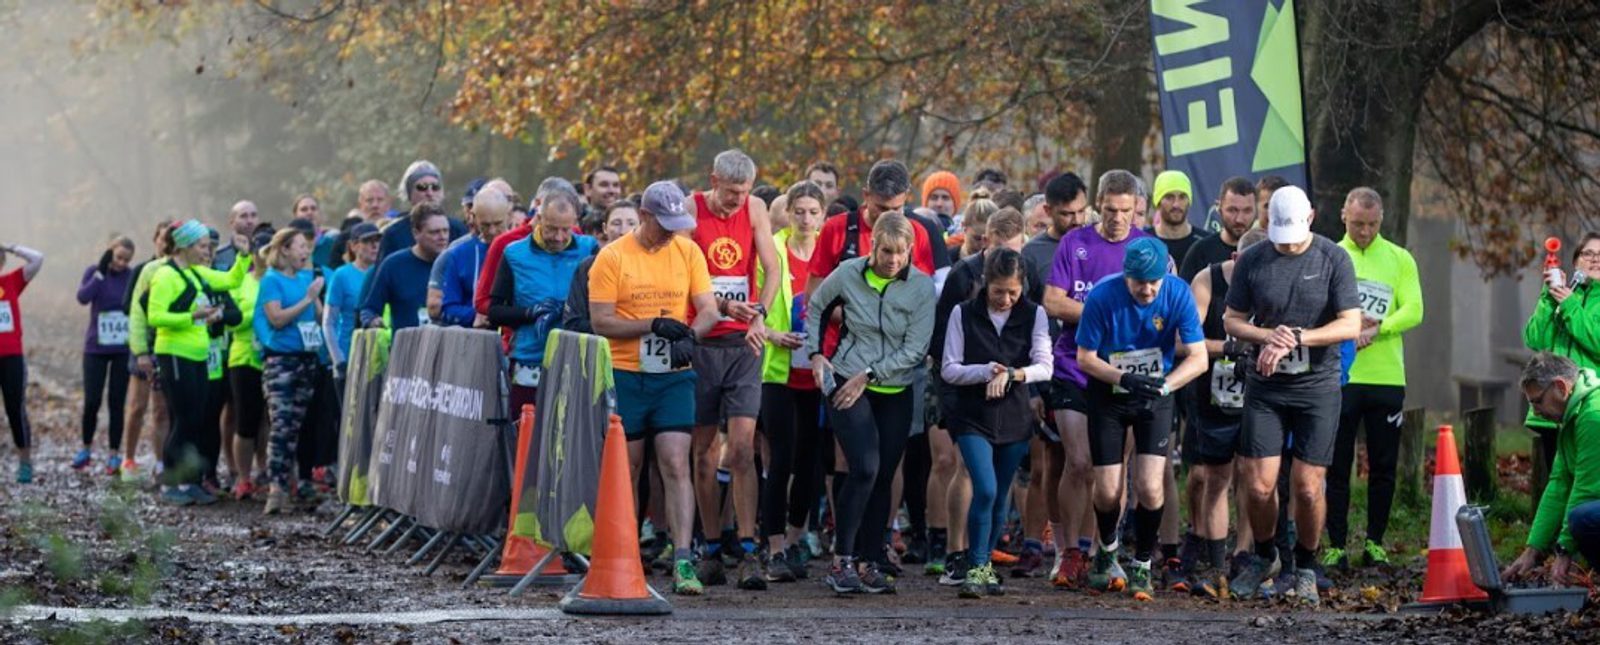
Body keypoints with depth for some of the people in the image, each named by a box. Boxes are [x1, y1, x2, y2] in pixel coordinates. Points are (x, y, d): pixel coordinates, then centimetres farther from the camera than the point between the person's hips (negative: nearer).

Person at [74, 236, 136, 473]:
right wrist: (101, 272, -23)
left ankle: (114, 454, 11)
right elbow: (83, 297, -18)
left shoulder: (132, 277, -3)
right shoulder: (94, 272, -3)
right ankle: (86, 449, 17)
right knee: (92, 401, -2)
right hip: (96, 348, 0)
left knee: (117, 402, 2)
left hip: (123, 349, 0)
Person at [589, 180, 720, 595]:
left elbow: (708, 309, 3)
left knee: (676, 465, -10)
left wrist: (689, 336, -18)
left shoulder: (688, 251, 4)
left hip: (673, 375, 1)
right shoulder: (612, 257, -4)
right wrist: (653, 324, -19)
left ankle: (683, 561, -15)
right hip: (624, 375, -1)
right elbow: (601, 321, -8)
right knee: (625, 470, 8)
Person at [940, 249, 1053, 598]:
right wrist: (986, 372, -19)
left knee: (1001, 496, 8)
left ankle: (986, 563, 23)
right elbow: (948, 369, -3)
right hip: (972, 416, -3)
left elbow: (1044, 367, -6)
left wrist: (1011, 374, -23)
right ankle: (977, 568, -8)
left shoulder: (1034, 315, 1)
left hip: (1014, 416, 3)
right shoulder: (963, 314, -3)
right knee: (985, 490, -17)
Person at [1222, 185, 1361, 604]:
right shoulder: (1251, 261, 2)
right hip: (1264, 385, 2)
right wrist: (1268, 336, -12)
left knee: (1308, 487, -3)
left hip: (1317, 385, -2)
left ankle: (1306, 569, 17)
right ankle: (1264, 558, 23)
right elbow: (1232, 321, 8)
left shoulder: (1333, 259, -4)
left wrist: (1296, 338, -17)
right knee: (1258, 485, -2)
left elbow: (1351, 324, -8)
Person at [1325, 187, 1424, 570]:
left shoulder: (1399, 259, 7)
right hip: (1339, 377, -1)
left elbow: (1413, 310, -3)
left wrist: (1375, 329, -17)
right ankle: (1336, 545, 5)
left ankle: (1375, 542, 15)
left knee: (1383, 466, 5)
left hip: (1387, 378, 1)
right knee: (1337, 466, 1)